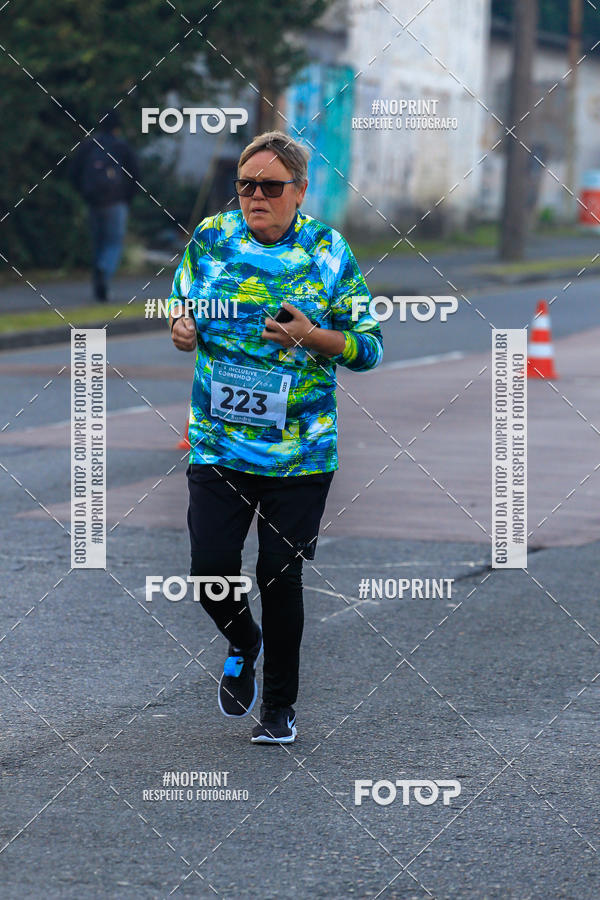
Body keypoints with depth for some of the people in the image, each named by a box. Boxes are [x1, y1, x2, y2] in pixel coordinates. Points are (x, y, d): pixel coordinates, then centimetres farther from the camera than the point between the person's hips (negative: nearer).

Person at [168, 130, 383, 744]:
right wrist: (181, 329, -7)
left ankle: (280, 706, 21)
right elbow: (182, 308, 16)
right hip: (216, 445, 2)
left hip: (300, 453, -2)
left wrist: (311, 336, -19)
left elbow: (369, 348, -1)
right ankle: (244, 645, 30)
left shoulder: (328, 251, -3)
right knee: (211, 571, -5)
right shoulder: (210, 238, 4)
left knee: (279, 577, 2)